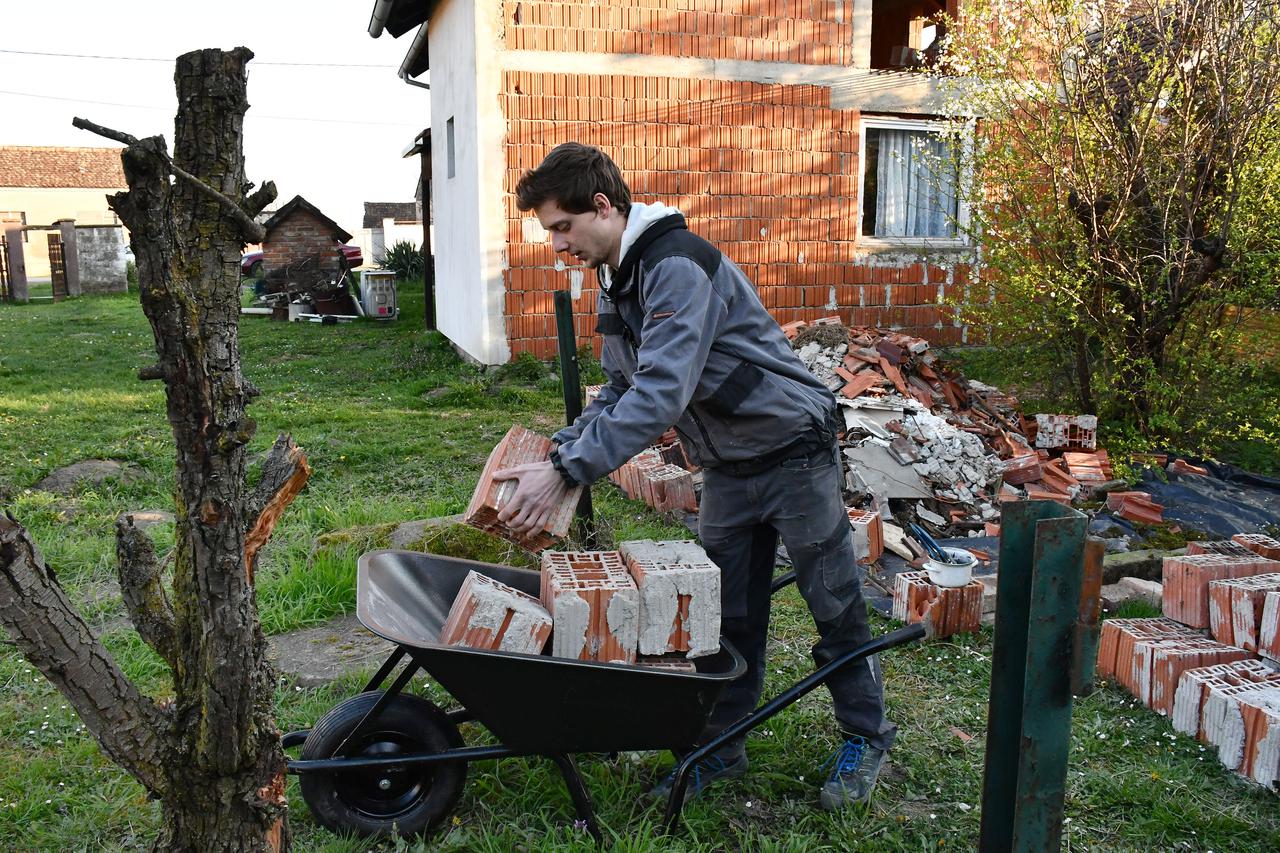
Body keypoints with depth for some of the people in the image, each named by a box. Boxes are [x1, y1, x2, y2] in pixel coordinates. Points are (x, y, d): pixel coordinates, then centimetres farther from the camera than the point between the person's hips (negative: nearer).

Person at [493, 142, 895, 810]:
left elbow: (663, 393, -36)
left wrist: (566, 471, -35)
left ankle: (866, 737, 26)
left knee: (835, 606, 8)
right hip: (727, 469, 8)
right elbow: (620, 391, 11)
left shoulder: (678, 266, -27)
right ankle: (720, 747, 25)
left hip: (793, 451, -8)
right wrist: (561, 447, -3)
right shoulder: (616, 281, 5)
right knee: (727, 617, 12)